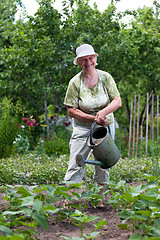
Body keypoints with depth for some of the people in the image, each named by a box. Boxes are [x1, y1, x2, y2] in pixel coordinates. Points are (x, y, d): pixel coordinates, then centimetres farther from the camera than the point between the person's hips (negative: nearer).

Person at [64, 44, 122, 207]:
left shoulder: (105, 77, -3)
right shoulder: (75, 82, -9)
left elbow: (117, 101, -7)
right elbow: (71, 110, -9)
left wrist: (103, 112, -26)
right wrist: (93, 118, -19)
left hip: (105, 126, 2)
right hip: (82, 127, -2)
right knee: (75, 166, -9)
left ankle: (100, 200, 18)